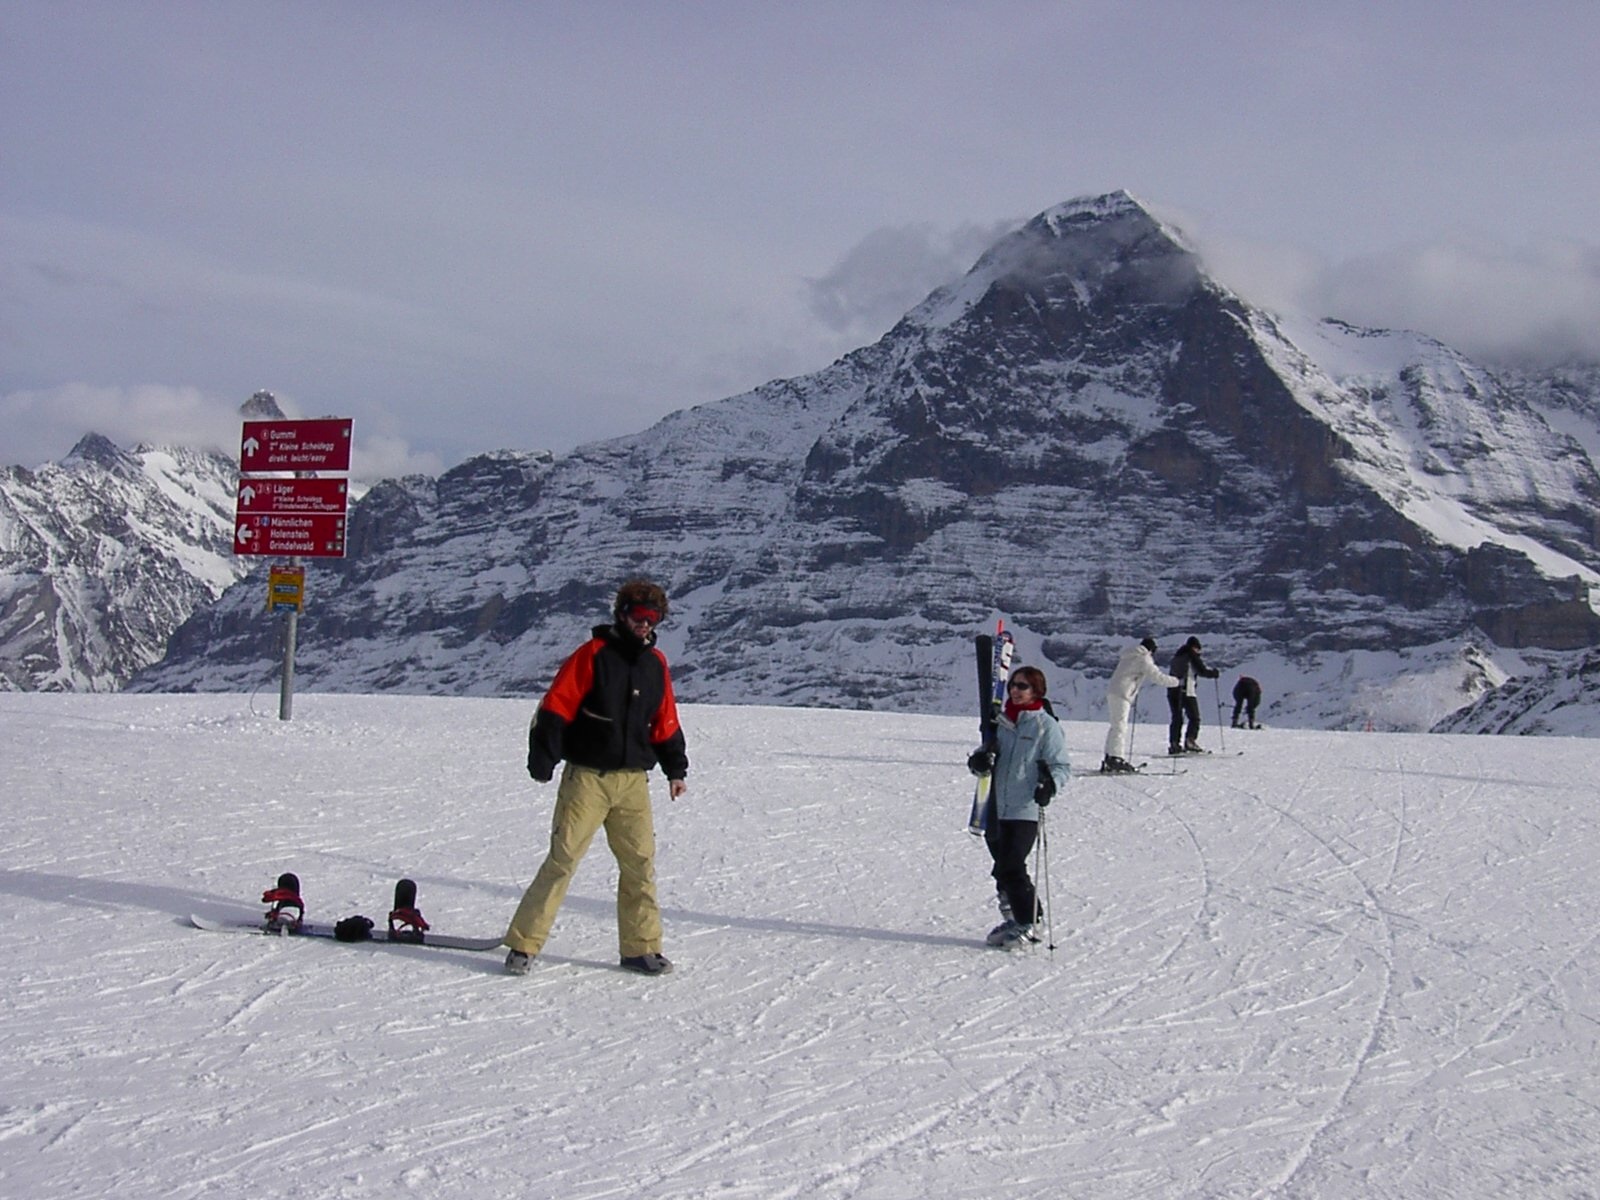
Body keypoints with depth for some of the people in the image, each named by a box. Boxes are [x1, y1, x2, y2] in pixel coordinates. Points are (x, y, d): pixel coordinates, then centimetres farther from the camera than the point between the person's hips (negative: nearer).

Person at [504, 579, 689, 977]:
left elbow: (665, 724, 21)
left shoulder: (656, 664, 11)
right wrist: (543, 757, -13)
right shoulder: (594, 654, -5)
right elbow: (556, 706, -8)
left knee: (640, 862, 4)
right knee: (563, 860, -7)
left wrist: (676, 769, 18)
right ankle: (523, 944, 0)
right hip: (587, 777, -5)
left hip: (633, 780, 5)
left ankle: (641, 947, 14)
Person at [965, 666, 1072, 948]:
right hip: (998, 807, 6)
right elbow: (987, 754, 20)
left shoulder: (1046, 726, -4)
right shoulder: (1002, 722, 13)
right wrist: (979, 760, -4)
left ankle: (1026, 922, 1)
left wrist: (1050, 784, -25)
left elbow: (1062, 766, -5)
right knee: (1003, 868, 10)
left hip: (1026, 809, -6)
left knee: (1011, 867, -10)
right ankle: (1014, 917, 22)